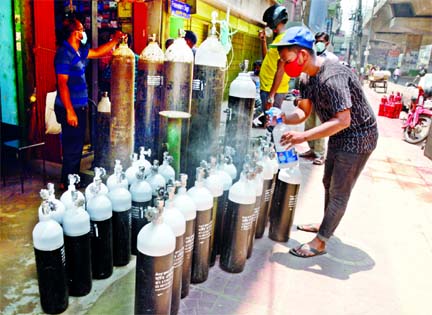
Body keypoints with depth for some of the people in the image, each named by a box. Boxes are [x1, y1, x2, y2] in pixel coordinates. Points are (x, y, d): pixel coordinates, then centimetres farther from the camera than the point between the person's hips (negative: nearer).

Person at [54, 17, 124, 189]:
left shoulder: (79, 51, 11)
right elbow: (62, 83, -20)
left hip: (80, 106, 10)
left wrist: (114, 40, 21)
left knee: (77, 145, 17)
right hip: (70, 109, -10)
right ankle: (66, 183, 13)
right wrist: (70, 111, -23)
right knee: (72, 147, -1)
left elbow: (97, 52, 28)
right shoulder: (64, 53, -16)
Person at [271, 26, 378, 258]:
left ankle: (320, 242, 11)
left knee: (339, 192, -1)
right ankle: (326, 226, 40)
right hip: (339, 136, 10)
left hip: (357, 138, -10)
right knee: (329, 184, 21)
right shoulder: (311, 76, 1)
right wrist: (283, 119, -20)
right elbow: (303, 112, 0)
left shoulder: (331, 78, -30)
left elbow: (343, 120, -34)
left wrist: (303, 137, -37)